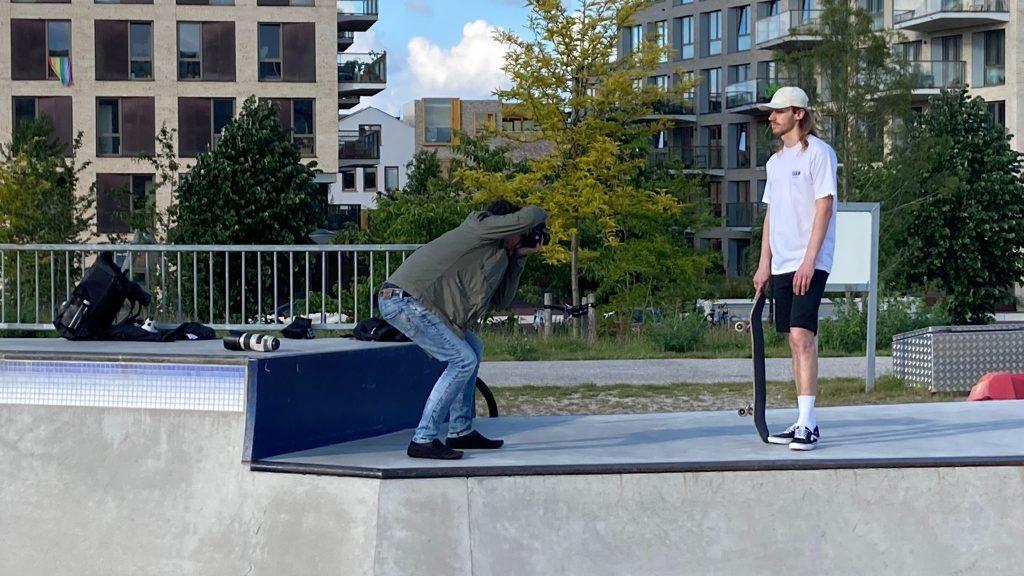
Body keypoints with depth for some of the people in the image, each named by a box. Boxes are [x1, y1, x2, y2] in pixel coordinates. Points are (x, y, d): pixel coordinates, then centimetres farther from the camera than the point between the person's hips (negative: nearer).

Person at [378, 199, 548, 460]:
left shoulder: (496, 255, 24)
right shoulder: (481, 226, -3)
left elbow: (502, 298, 22)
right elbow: (528, 217, -13)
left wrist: (519, 257, 20)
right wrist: (540, 215, 10)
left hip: (405, 300, 11)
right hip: (402, 299, -11)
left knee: (472, 348, 18)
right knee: (463, 360, -13)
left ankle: (461, 432, 20)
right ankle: (423, 440, -13)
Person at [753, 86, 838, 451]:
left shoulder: (818, 152, -5)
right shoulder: (776, 160, 19)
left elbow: (824, 207, -12)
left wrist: (809, 261, -18)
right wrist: (764, 263, 13)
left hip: (809, 264, -8)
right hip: (782, 264, 8)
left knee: (802, 336, -16)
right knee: (795, 340, 8)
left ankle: (807, 424, -17)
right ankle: (804, 422, 12)